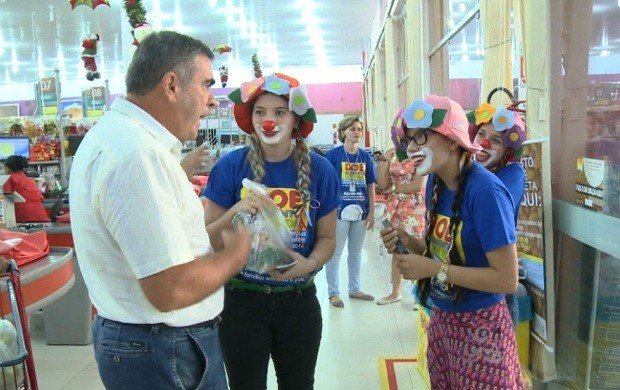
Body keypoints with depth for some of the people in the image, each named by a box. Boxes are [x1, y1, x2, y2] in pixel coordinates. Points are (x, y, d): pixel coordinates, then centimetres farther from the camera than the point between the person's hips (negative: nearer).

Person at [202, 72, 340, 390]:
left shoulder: (319, 169, -6)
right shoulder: (230, 166, -10)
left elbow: (327, 237, 1)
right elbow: (207, 241, -6)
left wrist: (310, 263, -19)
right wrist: (234, 212, -25)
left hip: (299, 301, 2)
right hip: (242, 300, -1)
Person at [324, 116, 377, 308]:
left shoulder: (366, 157, 4)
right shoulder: (333, 154, -7)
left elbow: (371, 186, 8)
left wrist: (371, 212, 5)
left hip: (360, 211, 4)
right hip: (339, 211, -4)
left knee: (356, 252, 16)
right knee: (335, 253, 5)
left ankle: (354, 289, 30)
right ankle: (333, 293, 17)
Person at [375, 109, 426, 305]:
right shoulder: (391, 153, 5)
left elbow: (418, 185, -14)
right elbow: (382, 185, -1)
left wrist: (393, 189, -5)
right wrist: (383, 160, -10)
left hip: (415, 209, -5)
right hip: (395, 208, 5)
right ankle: (395, 292, 26)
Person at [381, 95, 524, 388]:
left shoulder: (485, 190, -24)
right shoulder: (435, 183, 0)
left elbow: (507, 279, -24)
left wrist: (433, 269, -24)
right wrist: (408, 243, -8)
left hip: (480, 328, -7)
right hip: (442, 321, 7)